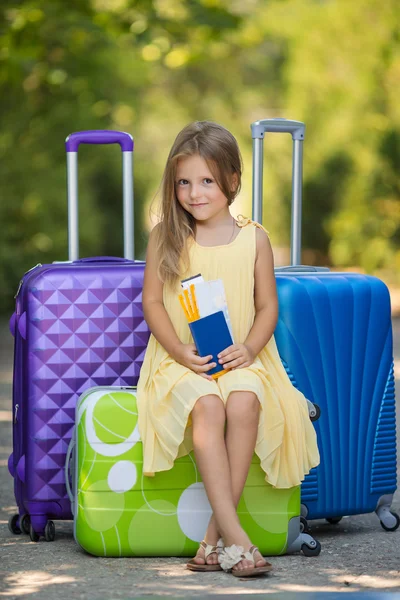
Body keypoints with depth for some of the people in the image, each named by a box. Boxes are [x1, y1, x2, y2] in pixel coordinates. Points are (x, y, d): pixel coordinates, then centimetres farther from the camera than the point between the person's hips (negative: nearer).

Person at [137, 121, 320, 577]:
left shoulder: (253, 239, 6)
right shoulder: (166, 237, 5)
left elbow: (267, 306, 8)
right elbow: (152, 301, 4)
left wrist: (249, 349, -11)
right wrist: (180, 351, -11)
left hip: (241, 357, 1)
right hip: (181, 358, -1)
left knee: (244, 402, -33)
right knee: (207, 405, -34)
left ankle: (214, 536, -27)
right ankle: (232, 531, -35)